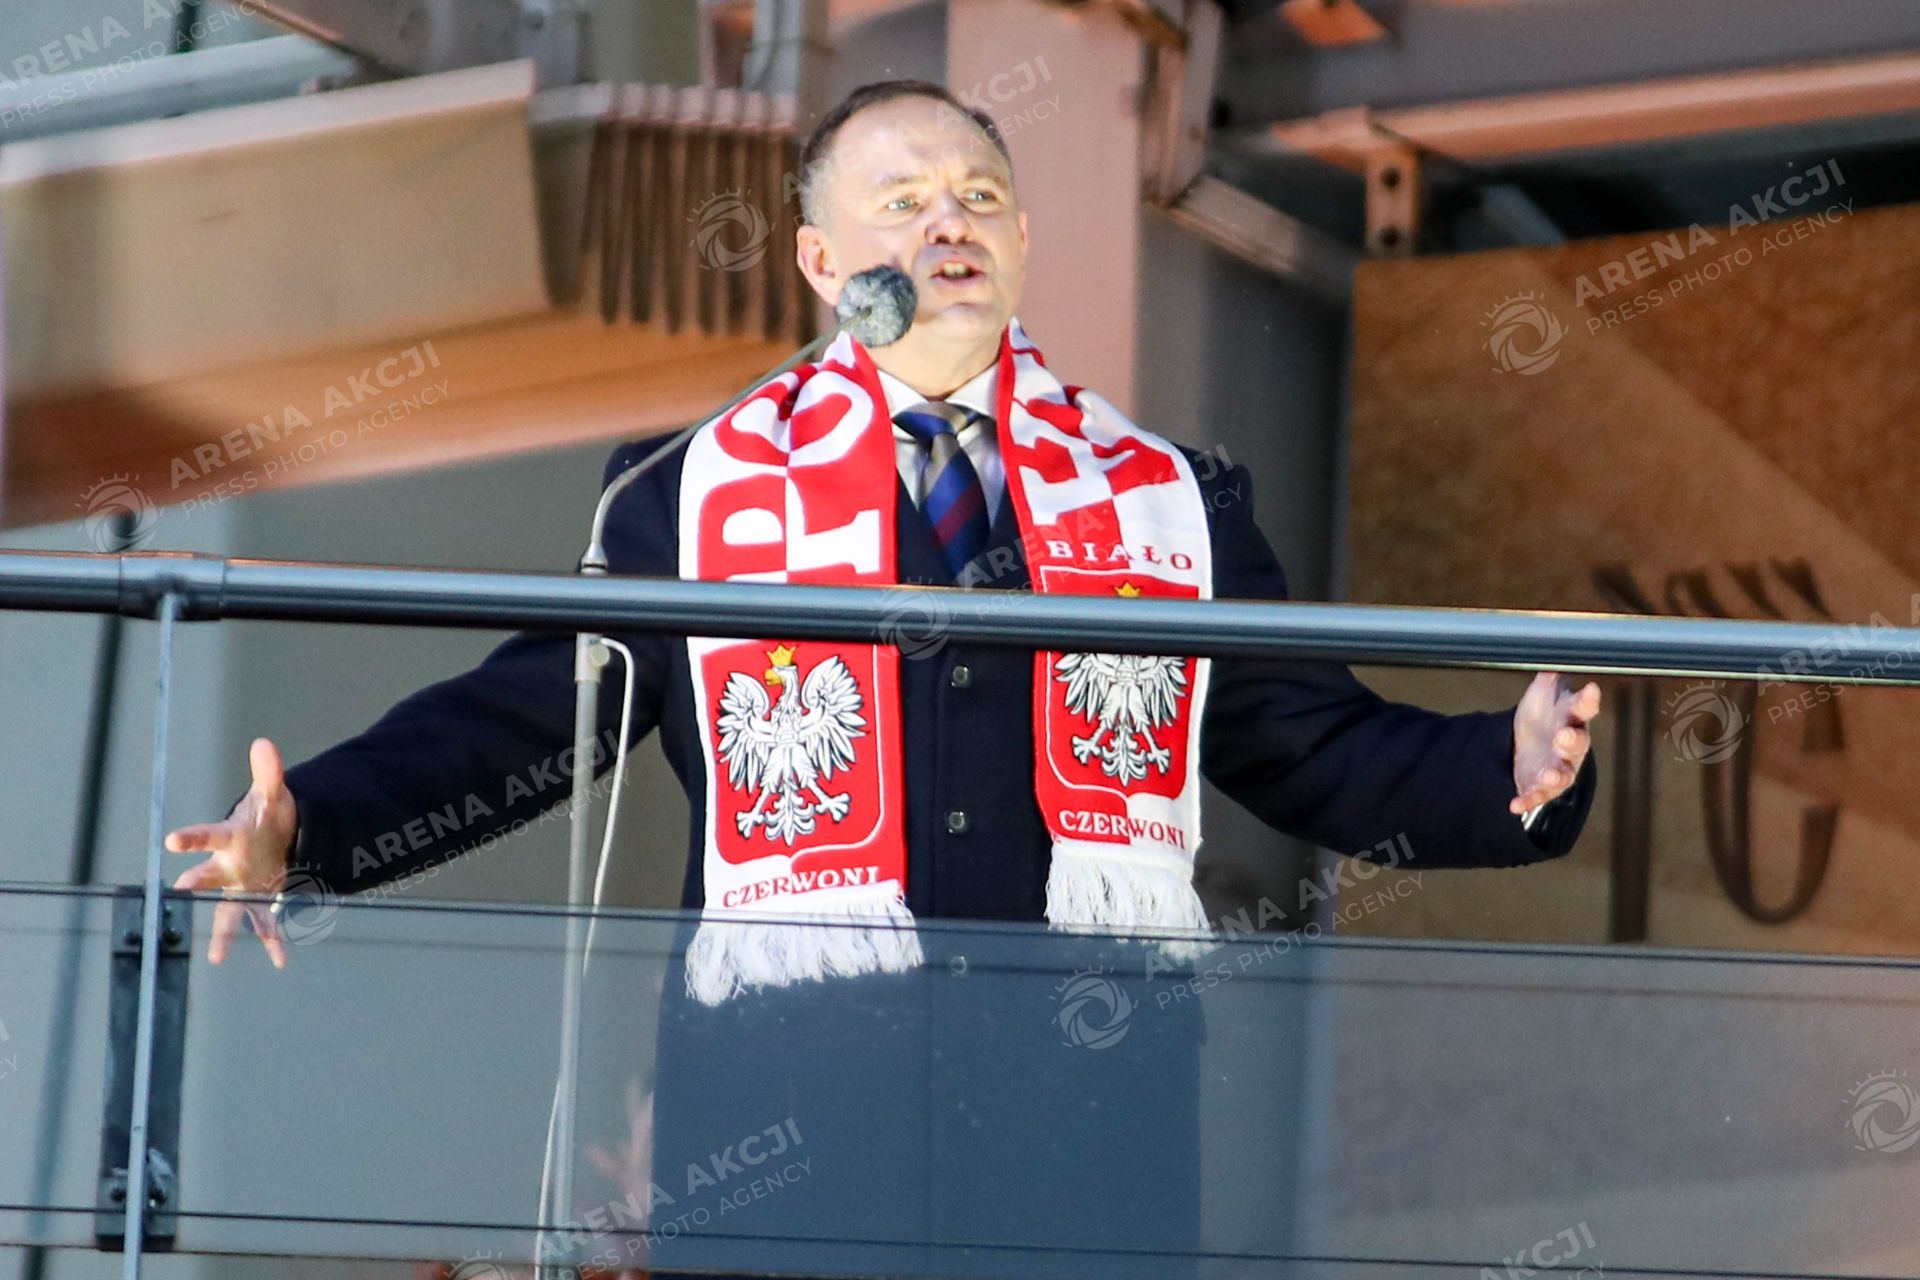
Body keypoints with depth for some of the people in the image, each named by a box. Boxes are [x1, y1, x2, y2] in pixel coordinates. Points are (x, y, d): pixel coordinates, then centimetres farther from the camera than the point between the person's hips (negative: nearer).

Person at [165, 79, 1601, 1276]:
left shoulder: (1164, 498, 17)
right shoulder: (697, 493, 11)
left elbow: (1317, 747, 15)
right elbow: (519, 718, 7)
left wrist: (1511, 773, -3)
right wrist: (304, 830, -8)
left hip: (1091, 1096, 2)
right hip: (792, 1094, -1)